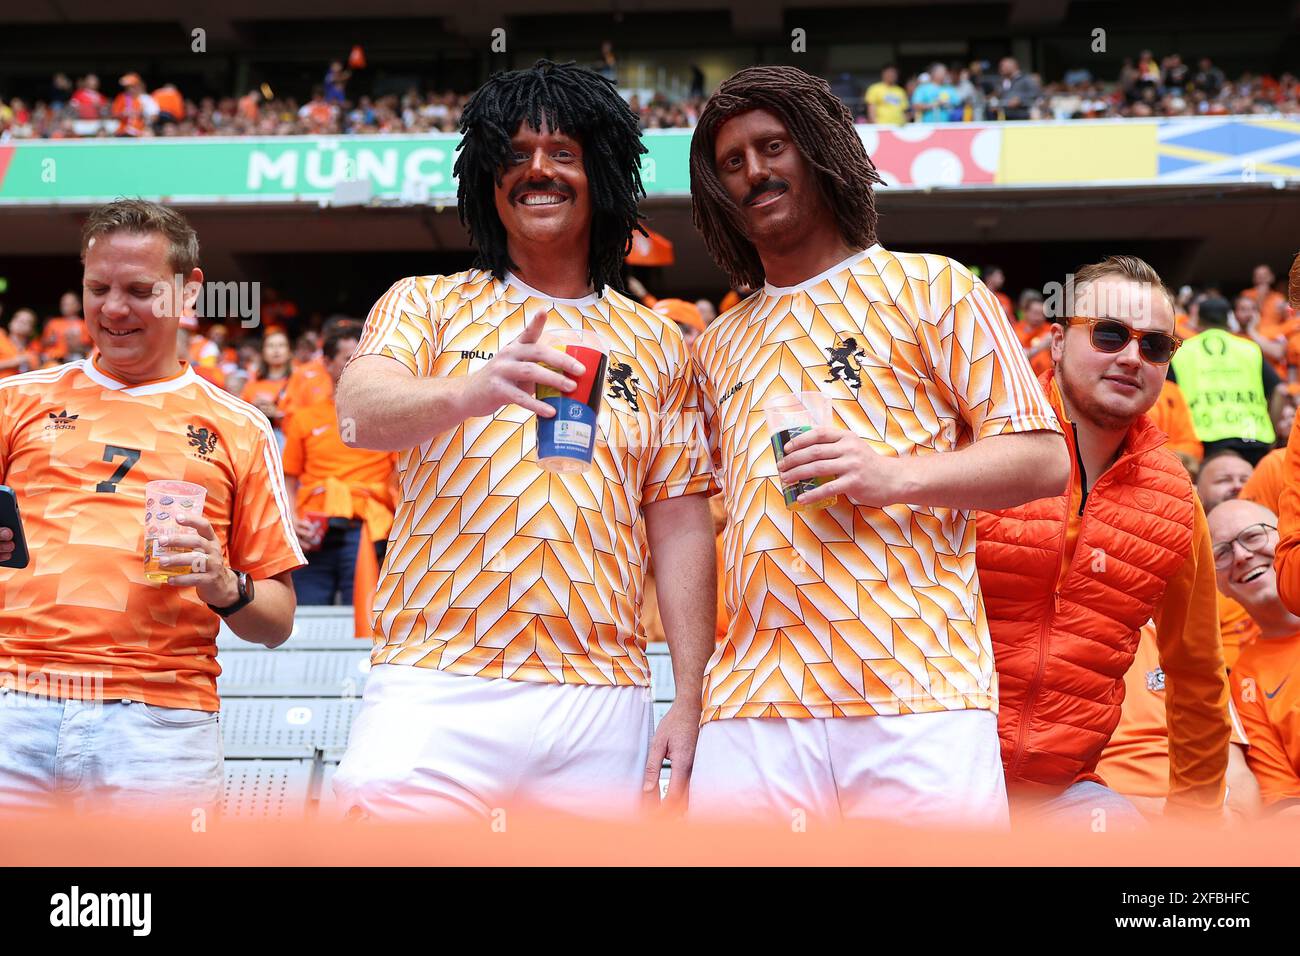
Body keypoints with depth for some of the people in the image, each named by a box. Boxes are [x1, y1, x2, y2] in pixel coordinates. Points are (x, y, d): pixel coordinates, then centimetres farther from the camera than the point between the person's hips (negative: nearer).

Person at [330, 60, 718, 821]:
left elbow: (680, 530, 12)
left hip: (600, 704, 2)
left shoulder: (657, 345, 14)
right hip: (436, 692, -2)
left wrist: (691, 700, 4)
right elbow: (361, 412, -11)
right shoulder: (426, 304, 9)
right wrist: (469, 394, -32)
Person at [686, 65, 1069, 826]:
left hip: (917, 700, -3)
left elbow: (1043, 461, 3)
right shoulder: (718, 347, 22)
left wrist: (895, 474, -13)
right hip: (752, 710, 4)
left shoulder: (929, 288, 8)